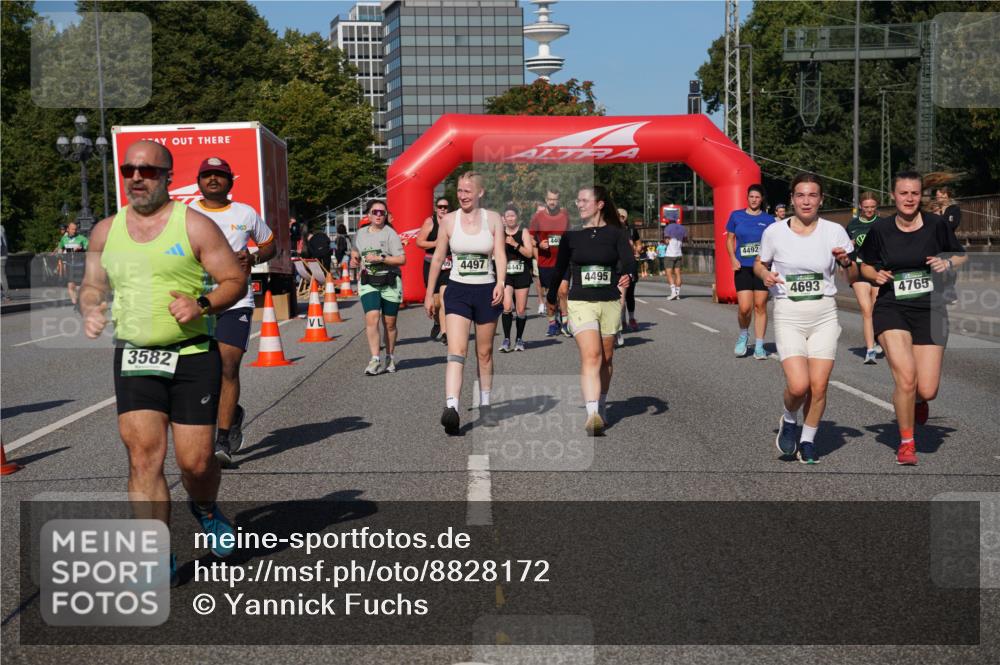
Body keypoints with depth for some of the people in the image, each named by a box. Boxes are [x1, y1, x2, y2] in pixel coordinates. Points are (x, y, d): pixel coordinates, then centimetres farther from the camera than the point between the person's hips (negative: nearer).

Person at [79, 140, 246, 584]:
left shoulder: (194, 225, -2)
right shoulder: (106, 231, 10)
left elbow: (235, 280, -1)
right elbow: (92, 285, 20)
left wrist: (202, 304, -19)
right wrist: (89, 310, -2)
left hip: (192, 356, -3)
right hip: (134, 357, 3)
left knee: (195, 460, -1)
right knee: (143, 456, -7)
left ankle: (205, 509, 35)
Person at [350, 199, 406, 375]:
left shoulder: (390, 234, -5)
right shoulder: (361, 233, 9)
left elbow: (402, 260, -11)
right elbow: (355, 250, 30)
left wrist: (380, 258, -19)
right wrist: (354, 259, 8)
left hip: (390, 283, -2)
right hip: (368, 283, 2)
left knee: (389, 323, 7)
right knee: (371, 318, -16)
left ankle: (390, 358, 25)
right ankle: (375, 360, -17)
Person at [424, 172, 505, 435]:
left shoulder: (493, 219, 2)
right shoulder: (448, 221, 2)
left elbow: (500, 255, -6)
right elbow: (437, 258, 8)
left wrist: (500, 283, -23)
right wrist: (429, 293, 8)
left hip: (486, 292, 1)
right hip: (457, 291, -1)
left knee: (485, 353, 12)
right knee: (456, 351, -16)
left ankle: (485, 406, 26)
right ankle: (451, 408, -27)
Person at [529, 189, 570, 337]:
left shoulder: (565, 215, 4)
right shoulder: (537, 217, -1)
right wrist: (539, 245, -15)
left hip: (562, 261, 0)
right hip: (545, 262, 0)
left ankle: (564, 322, 1)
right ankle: (552, 323, 17)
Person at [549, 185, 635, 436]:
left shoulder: (615, 234, 1)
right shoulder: (571, 235, 5)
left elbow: (628, 260, -12)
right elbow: (561, 269, 12)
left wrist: (626, 275, -33)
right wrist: (551, 298, 14)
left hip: (610, 303, 1)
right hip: (581, 303, -1)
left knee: (606, 359, 12)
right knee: (590, 357, -16)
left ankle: (601, 409, 31)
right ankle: (592, 415, -25)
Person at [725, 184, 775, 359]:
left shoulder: (768, 220, 6)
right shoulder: (736, 216, 7)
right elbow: (730, 239, 13)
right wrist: (733, 259, -2)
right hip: (743, 267, 0)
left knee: (760, 306, 2)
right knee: (744, 308, -9)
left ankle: (759, 346, 11)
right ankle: (743, 335, 21)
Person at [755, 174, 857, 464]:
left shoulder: (834, 231, 1)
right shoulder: (774, 231, -1)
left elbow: (855, 277, 7)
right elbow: (759, 263, 14)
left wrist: (846, 261, -15)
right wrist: (765, 275, -8)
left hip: (824, 315, 1)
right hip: (788, 316, -1)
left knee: (819, 386, -3)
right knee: (798, 385, -15)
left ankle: (808, 441, 20)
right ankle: (789, 420, 19)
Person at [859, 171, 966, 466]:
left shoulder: (937, 225, -2)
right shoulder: (880, 229, 0)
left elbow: (961, 256, 12)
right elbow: (866, 265, 14)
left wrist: (947, 263, -9)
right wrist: (876, 275, -7)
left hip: (930, 311, 1)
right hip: (891, 310, -1)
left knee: (927, 391, -5)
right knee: (906, 377, -18)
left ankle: (915, 399, 37)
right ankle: (906, 443, 4)